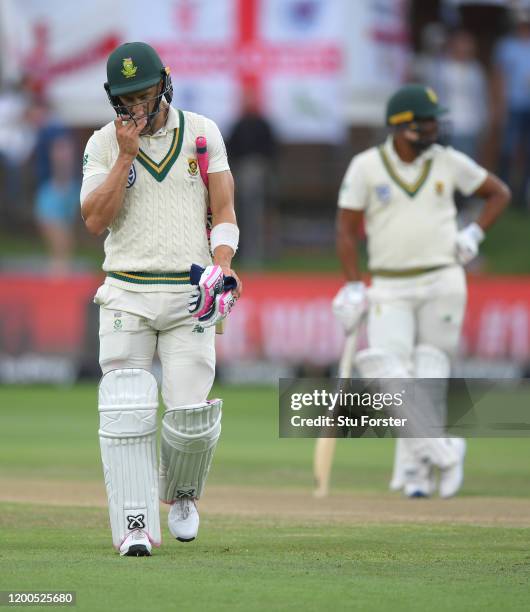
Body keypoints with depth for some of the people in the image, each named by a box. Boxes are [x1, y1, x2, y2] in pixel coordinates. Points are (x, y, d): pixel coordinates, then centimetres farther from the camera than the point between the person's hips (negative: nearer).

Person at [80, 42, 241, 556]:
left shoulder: (201, 133, 7)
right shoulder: (104, 144, 4)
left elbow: (224, 209, 6)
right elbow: (95, 220, -7)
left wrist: (223, 263, -12)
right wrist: (126, 155, -12)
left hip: (190, 294, 0)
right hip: (127, 295, 0)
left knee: (192, 414, -7)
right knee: (126, 412, -12)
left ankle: (180, 492, 23)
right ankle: (135, 525, -9)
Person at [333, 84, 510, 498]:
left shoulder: (448, 162, 2)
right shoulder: (366, 167, -2)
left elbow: (499, 193, 14)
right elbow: (346, 230, 0)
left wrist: (473, 234, -1)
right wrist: (354, 287, -9)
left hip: (442, 281, 1)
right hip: (390, 289, 0)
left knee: (429, 371, -1)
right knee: (386, 368, -17)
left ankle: (417, 467, 8)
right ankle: (443, 451, -15)